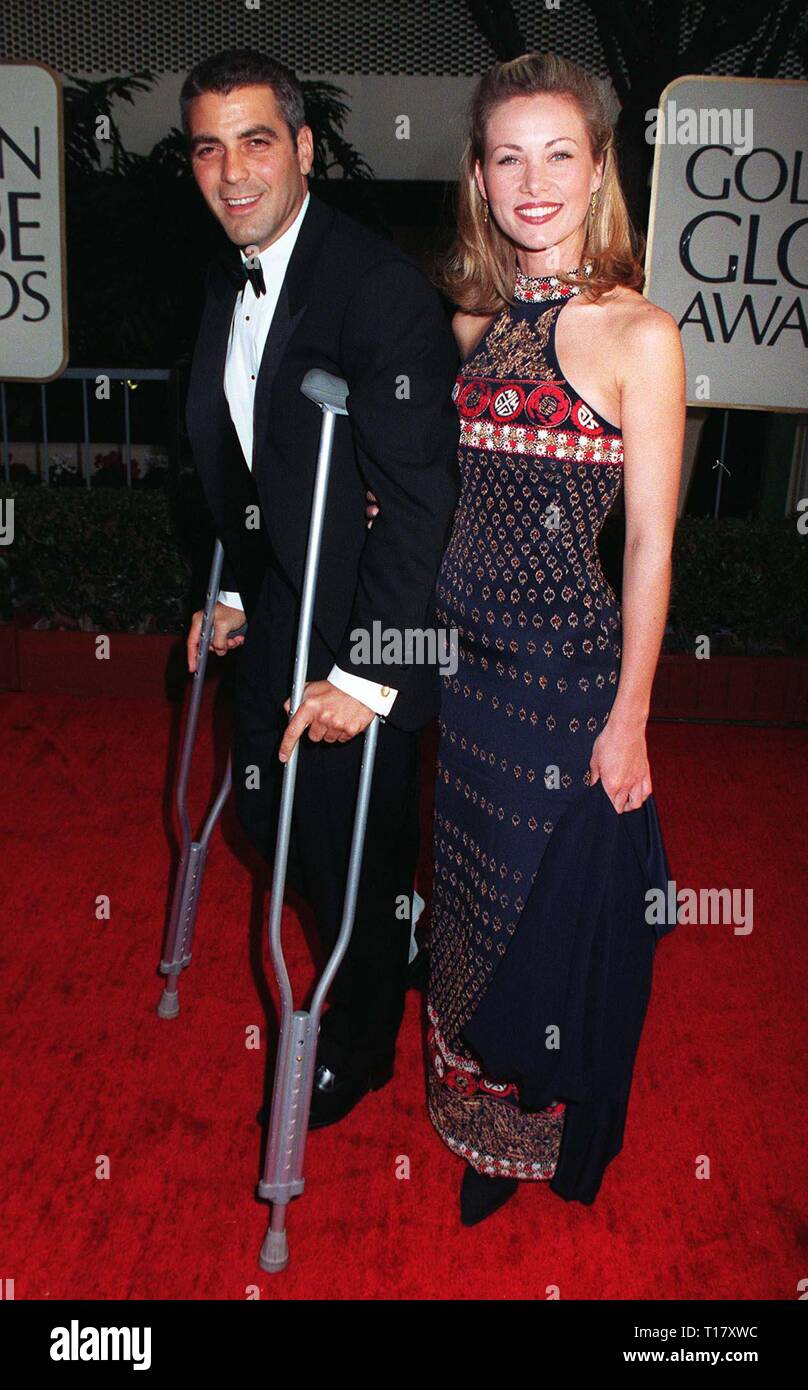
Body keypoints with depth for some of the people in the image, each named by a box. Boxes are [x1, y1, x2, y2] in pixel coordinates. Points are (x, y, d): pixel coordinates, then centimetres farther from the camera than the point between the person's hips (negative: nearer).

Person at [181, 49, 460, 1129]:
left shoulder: (384, 287, -21)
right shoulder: (229, 280, 6)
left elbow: (422, 499, -24)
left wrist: (365, 672, -24)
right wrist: (233, 589, 13)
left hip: (361, 636, -8)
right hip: (276, 615, 8)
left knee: (357, 852, 9)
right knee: (269, 820, 20)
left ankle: (361, 1042, 37)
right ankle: (378, 946, 50)